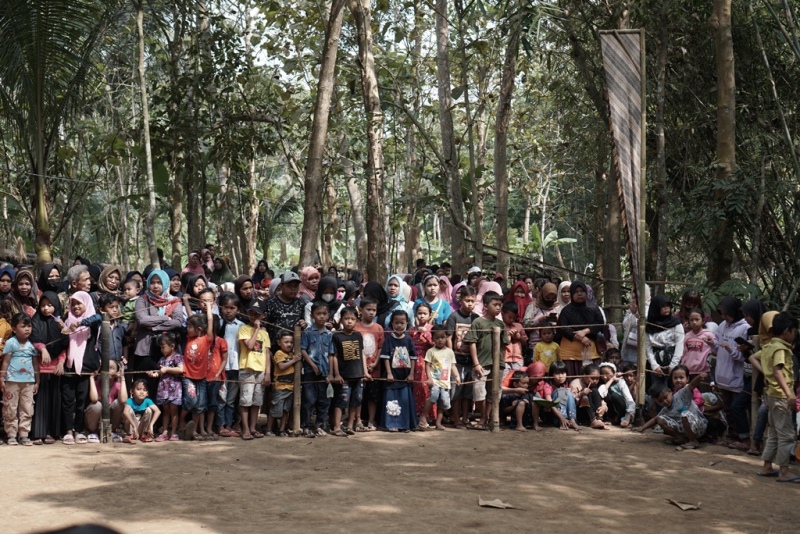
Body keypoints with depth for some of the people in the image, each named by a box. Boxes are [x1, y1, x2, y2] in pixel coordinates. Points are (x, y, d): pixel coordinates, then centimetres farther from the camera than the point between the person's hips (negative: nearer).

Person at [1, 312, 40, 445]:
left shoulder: (32, 345, 5)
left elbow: (36, 364, 10)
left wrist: (37, 381, 10)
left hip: (28, 381, 3)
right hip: (12, 381, -3)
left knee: (27, 410, 4)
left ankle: (24, 435, 10)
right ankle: (11, 435, 8)